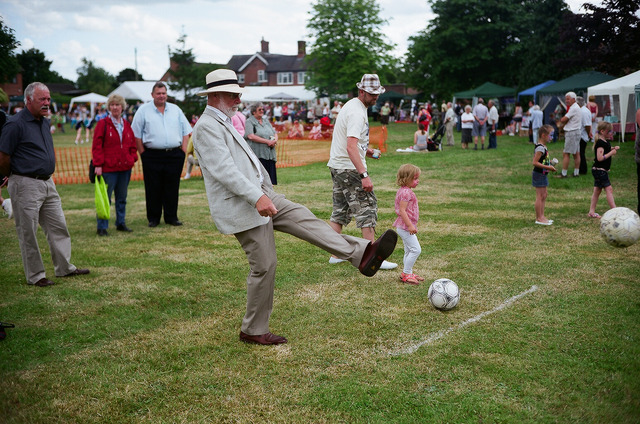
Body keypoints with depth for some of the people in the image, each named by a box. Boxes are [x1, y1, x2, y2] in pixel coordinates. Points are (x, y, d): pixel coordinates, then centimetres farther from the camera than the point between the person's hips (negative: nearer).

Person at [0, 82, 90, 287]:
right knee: (28, 232, 2)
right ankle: (35, 275, 12)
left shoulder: (45, 122, 12)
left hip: (47, 183, 8)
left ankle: (65, 267, 24)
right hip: (26, 185, -8)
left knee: (59, 226, 12)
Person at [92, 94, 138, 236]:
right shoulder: (103, 124, -4)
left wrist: (133, 158, 5)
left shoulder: (126, 125, 12)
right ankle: (102, 227, 4)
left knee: (122, 197, 14)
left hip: (125, 168, 5)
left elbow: (132, 144, 18)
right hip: (108, 168, -5)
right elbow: (97, 146, -7)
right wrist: (98, 165, -13)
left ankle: (121, 223, 25)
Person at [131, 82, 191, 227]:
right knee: (153, 188, 2)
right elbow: (136, 134, 2)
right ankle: (153, 218, 12)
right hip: (152, 156, -2)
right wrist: (143, 153, -3)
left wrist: (183, 150, 4)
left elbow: (185, 131, 14)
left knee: (172, 188, 5)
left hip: (174, 155, 2)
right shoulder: (143, 110, 4)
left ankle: (171, 217, 15)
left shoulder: (175, 110, 13)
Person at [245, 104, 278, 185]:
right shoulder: (249, 122, 1)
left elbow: (275, 133, 20)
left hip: (270, 155, 6)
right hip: (257, 154, -6)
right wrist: (267, 141, -14)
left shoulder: (266, 122, 22)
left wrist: (274, 140, -5)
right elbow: (250, 136, -13)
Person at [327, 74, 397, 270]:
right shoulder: (357, 112, -18)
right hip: (350, 168, -10)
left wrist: (365, 149, 20)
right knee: (367, 208, -6)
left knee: (340, 210, 13)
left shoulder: (351, 105, 14)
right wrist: (364, 175, -34)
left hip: (337, 166, 10)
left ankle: (335, 254, 19)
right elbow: (351, 147, -29)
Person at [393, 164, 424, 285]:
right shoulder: (406, 192, -19)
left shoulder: (404, 191, 13)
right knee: (416, 249, -11)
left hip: (404, 226, 11)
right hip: (405, 227, -11)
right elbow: (402, 210, -25)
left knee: (409, 251, 16)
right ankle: (406, 274, -6)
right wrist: (410, 225, -27)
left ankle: (407, 273, 24)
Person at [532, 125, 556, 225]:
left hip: (542, 175, 11)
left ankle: (542, 216, 22)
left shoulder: (543, 147, 11)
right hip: (539, 174, -11)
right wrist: (547, 167, -24)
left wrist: (549, 164, 11)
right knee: (540, 196, -5)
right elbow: (535, 162, -24)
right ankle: (539, 218, 1)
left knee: (544, 195, 15)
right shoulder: (540, 148, -20)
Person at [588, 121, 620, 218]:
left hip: (600, 171, 10)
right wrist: (611, 153, -20)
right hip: (599, 170, -10)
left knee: (597, 190, 11)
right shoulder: (600, 143, -18)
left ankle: (592, 212, 14)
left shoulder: (606, 142, 12)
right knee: (609, 189, -12)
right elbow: (600, 158, -26)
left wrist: (613, 148, 9)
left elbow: (607, 150, 28)